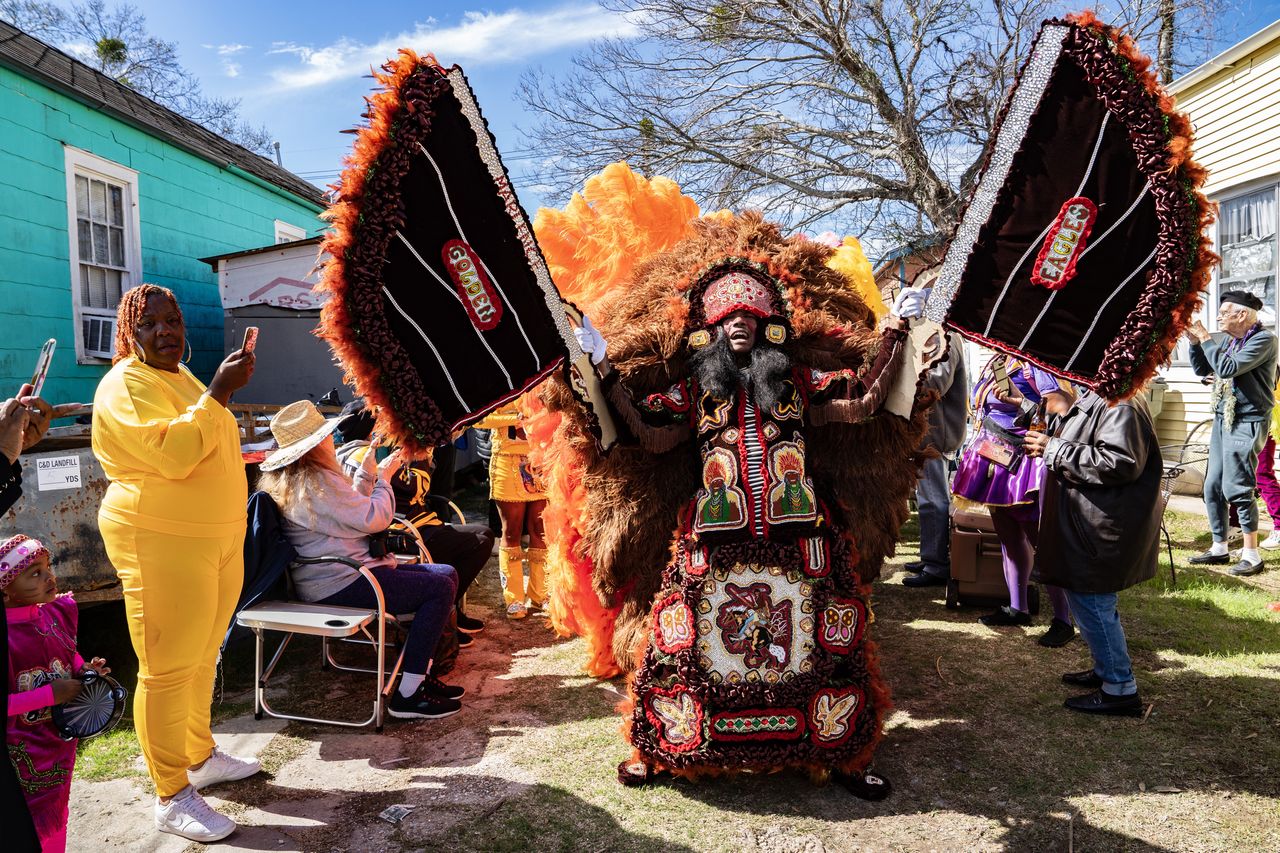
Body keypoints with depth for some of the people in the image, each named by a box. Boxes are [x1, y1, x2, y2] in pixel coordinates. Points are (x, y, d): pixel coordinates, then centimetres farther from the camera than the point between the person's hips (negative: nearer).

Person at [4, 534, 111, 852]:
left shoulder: (56, 613, -5)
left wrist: (85, 669, -6)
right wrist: (50, 694, -25)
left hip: (62, 738, 7)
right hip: (23, 751, -7)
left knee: (56, 816, 23)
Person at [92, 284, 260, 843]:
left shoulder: (183, 377, 17)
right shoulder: (126, 386, -12)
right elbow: (173, 454, -28)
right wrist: (219, 391, -24)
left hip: (217, 539, 9)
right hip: (162, 546, -9)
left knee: (201, 659, 17)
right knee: (167, 671, -2)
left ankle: (200, 755, 32)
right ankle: (171, 798, 8)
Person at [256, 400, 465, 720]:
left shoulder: (289, 477, 16)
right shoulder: (316, 479, -18)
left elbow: (351, 511, 24)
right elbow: (374, 518, -17)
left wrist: (367, 473, 17)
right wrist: (383, 477, -1)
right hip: (336, 584, -11)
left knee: (446, 574, 8)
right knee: (440, 589, -18)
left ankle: (421, 674, 10)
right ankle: (407, 696, -14)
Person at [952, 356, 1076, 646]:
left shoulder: (1037, 366, -14)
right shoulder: (997, 362, 11)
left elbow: (1061, 412, -20)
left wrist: (1017, 402, -26)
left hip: (1024, 464, -9)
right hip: (995, 460, 9)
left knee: (1042, 542, -3)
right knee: (1008, 536, 15)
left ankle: (1063, 621, 6)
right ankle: (1017, 608, 28)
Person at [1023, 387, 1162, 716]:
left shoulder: (1120, 404, -21)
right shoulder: (1095, 396, 13)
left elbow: (1118, 463, -30)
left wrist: (1054, 450, -24)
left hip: (1104, 525, -11)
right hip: (1088, 520, 11)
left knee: (1091, 600, -3)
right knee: (1089, 597, 21)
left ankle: (1120, 689, 10)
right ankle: (1106, 670, 36)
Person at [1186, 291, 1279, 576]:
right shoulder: (1228, 340, 12)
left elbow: (1228, 368, -23)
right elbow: (1202, 369, 17)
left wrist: (1205, 337, -15)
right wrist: (1195, 341, 3)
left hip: (1246, 423, -8)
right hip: (1223, 420, 8)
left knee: (1236, 488, -10)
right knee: (1212, 486, 8)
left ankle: (1251, 554, 1)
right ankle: (1219, 548, 18)